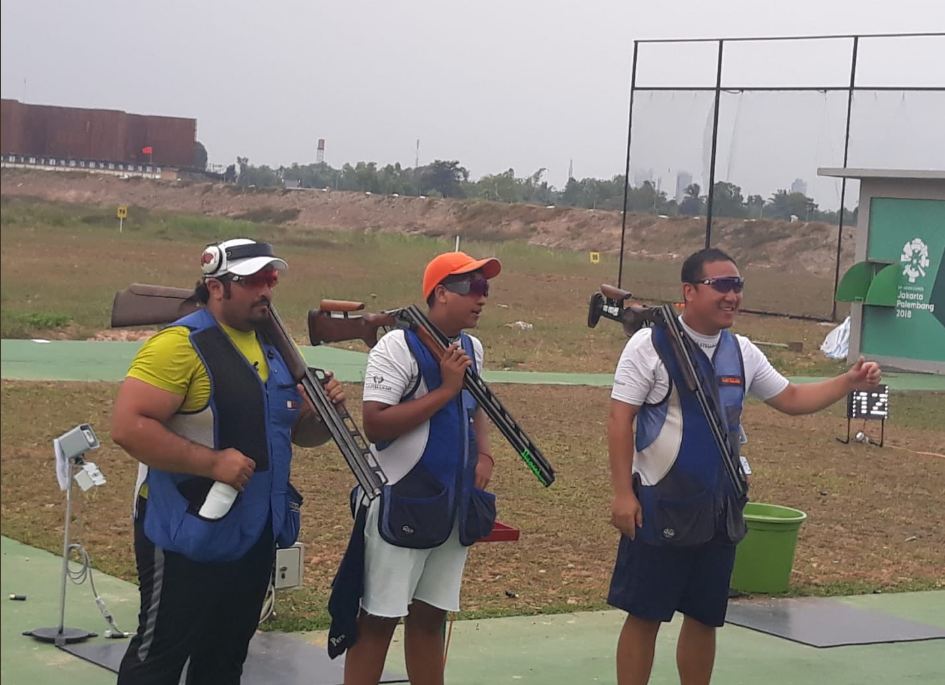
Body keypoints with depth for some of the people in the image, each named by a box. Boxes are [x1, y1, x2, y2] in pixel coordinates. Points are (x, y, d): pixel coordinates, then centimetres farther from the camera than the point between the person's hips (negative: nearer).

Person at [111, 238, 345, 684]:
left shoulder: (275, 347, 10)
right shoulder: (181, 344, -16)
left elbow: (299, 430, 20)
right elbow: (127, 427, -24)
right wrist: (213, 461, -26)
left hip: (255, 537, 8)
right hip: (187, 536, -8)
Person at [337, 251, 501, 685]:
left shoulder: (472, 348, 9)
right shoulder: (399, 346, -15)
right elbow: (375, 425, -23)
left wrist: (484, 455, 5)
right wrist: (445, 390, -21)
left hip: (455, 505, 7)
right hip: (403, 503, -7)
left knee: (430, 616, 14)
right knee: (378, 618, -1)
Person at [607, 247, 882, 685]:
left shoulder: (742, 352, 7)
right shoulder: (651, 344, -11)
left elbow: (791, 399, 16)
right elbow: (620, 419, -12)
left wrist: (849, 382, 1)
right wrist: (622, 493, -17)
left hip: (721, 508, 6)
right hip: (661, 505, -6)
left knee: (705, 617, 13)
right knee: (644, 615, 0)